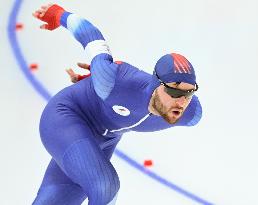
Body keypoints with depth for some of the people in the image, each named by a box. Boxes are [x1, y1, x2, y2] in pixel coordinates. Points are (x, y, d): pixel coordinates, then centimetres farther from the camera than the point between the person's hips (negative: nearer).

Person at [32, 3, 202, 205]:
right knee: (105, 187, -31)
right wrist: (60, 15, 1)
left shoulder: (192, 114, -22)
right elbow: (90, 34, -21)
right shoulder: (118, 84, -39)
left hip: (102, 139, 7)